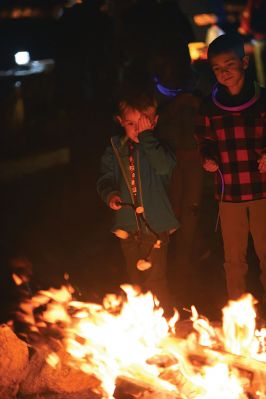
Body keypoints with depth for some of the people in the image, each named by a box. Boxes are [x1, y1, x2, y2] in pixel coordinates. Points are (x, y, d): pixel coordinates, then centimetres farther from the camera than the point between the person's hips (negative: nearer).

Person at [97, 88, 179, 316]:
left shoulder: (156, 145, -8)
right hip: (127, 225, 5)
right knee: (136, 281, 19)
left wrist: (147, 136, -25)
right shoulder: (116, 148, 3)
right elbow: (106, 178, 5)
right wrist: (110, 194, -16)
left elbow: (165, 166, -28)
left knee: (154, 281, -8)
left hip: (155, 224, -5)